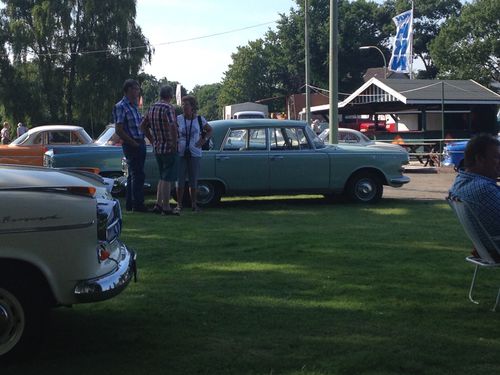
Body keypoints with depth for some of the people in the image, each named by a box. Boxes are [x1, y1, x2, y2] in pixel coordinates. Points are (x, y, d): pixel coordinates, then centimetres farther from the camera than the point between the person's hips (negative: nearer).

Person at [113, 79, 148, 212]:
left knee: (134, 174, 13)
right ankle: (138, 204, -2)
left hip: (140, 144, 9)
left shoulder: (134, 106, 15)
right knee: (137, 175, -8)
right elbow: (119, 130, -16)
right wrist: (134, 143, -14)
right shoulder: (120, 107, -11)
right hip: (131, 145, -9)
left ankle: (130, 204, 21)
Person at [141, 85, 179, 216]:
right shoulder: (168, 108, -16)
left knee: (163, 178, 18)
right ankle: (166, 207, 2)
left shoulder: (152, 108, 10)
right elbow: (172, 126, -31)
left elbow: (143, 125, 18)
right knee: (167, 179, -2)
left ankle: (158, 205, 18)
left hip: (157, 148, 8)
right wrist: (174, 143, -20)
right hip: (169, 148, -8)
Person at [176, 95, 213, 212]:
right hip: (180, 153, 0)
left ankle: (194, 204, 15)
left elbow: (210, 130, 16)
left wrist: (204, 140, 2)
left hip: (195, 154, 0)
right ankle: (179, 204, 8)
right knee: (180, 180, 0)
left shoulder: (200, 119, 2)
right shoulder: (178, 119, 0)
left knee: (193, 180, 5)